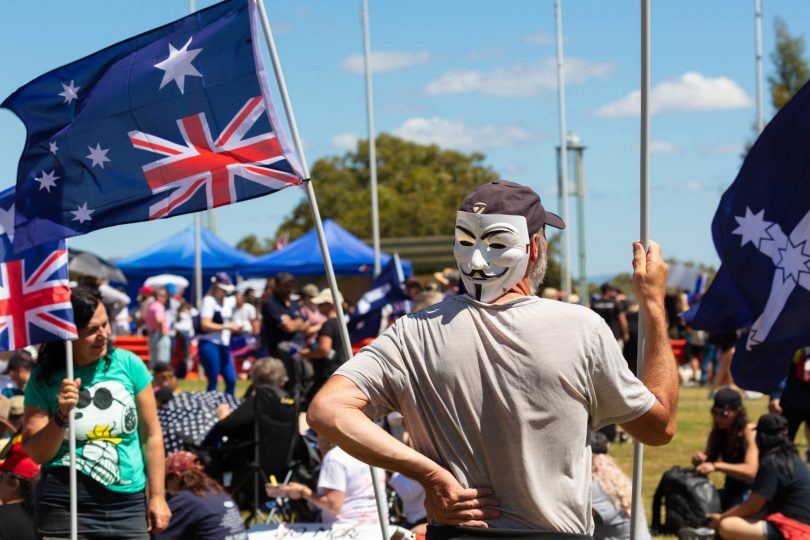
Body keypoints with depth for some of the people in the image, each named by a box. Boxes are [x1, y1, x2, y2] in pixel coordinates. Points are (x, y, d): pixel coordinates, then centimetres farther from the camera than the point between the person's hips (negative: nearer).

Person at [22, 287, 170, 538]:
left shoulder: (128, 364, 1)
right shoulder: (44, 379, -1)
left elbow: (151, 433, 8)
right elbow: (37, 454, 1)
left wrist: (157, 495, 7)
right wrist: (61, 415, -14)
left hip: (128, 502, 1)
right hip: (65, 505, -1)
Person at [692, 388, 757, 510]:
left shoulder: (749, 432, -15)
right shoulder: (717, 433, 6)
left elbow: (751, 471, -28)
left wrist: (716, 466, -37)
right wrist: (699, 460, -11)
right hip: (730, 493, 7)